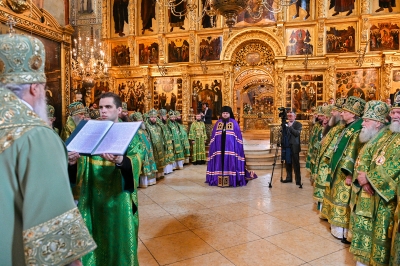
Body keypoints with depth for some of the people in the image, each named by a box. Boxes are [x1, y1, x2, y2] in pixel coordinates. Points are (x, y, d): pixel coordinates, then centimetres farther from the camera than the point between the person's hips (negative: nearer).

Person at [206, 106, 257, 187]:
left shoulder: (234, 123, 2)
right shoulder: (218, 123, 11)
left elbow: (238, 136, 1)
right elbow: (213, 137, 13)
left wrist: (238, 147, -4)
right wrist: (213, 147, 7)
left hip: (230, 147, -3)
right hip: (219, 148, 3)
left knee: (230, 162, -5)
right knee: (220, 162, 3)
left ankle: (231, 180, 2)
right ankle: (219, 180, 10)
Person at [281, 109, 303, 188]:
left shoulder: (298, 124, -2)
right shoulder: (286, 124, 14)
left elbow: (297, 133, -17)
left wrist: (291, 127, -25)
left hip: (294, 147, -5)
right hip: (287, 146, 5)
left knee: (296, 164, -5)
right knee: (288, 163, 9)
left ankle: (298, 181, -1)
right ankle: (288, 178, 20)